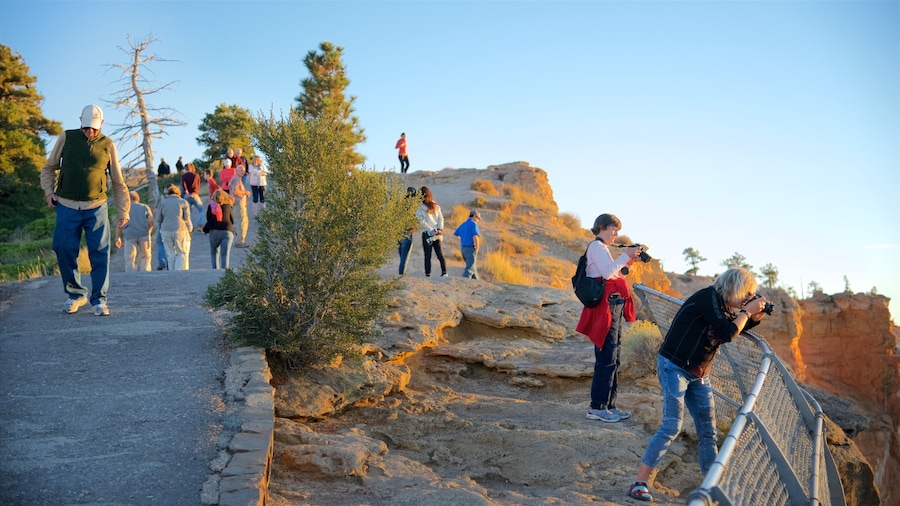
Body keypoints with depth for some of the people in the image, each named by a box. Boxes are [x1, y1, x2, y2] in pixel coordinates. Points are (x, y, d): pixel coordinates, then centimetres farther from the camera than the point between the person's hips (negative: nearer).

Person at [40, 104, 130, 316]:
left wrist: (123, 211, 8)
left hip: (96, 208, -1)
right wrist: (49, 191, -1)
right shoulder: (66, 138, 5)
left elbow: (118, 183, 11)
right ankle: (75, 294, 17)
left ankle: (99, 299, 6)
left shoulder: (108, 145, 5)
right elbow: (49, 168, 15)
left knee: (99, 253, -3)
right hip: (67, 207, 1)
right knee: (64, 250, -1)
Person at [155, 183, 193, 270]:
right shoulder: (183, 202, 3)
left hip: (166, 231, 2)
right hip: (180, 230, -2)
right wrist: (190, 229, 14)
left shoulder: (162, 202, 9)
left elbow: (158, 219, 8)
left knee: (171, 255, 9)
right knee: (182, 253, 5)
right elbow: (187, 219, 0)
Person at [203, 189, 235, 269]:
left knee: (214, 252, 17)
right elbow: (232, 221, 10)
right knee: (225, 253, -2)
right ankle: (225, 268, -13)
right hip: (227, 231, 0)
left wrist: (205, 229, 20)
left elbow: (209, 219, 4)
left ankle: (216, 268, 12)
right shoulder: (227, 206, 5)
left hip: (214, 231, 0)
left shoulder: (211, 206, 4)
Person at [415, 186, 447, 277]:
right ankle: (444, 272, -1)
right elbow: (441, 218, 3)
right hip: (438, 233, 4)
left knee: (427, 255, 0)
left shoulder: (419, 209, -6)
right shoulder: (436, 206, 8)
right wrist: (440, 229, -3)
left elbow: (423, 222, -11)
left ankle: (428, 274, -1)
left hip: (427, 233, -4)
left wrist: (431, 231, -11)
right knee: (439, 253, 7)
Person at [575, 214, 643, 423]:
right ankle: (597, 407, -6)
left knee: (612, 358, 11)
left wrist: (628, 262, 8)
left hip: (613, 306, 10)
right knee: (606, 357, -10)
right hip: (605, 306, -10)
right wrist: (625, 256, -14)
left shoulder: (601, 248, 23)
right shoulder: (597, 246, -7)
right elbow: (607, 272, -20)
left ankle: (609, 405, 15)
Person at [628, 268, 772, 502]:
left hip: (699, 374, 9)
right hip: (674, 367, -9)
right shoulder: (707, 297, -16)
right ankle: (639, 482, -9)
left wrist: (754, 317, 5)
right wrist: (747, 311, -9)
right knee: (672, 426, -14)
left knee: (708, 428, 10)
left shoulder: (724, 308, 9)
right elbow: (727, 334, -20)